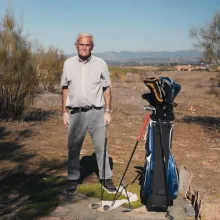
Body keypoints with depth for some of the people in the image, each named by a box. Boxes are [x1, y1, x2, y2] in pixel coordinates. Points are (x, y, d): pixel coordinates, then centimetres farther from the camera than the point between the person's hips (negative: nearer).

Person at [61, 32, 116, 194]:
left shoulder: (100, 64, -1)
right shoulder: (69, 64, 3)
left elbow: (107, 89, 3)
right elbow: (65, 88, 9)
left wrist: (108, 111, -1)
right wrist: (65, 111, 6)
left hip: (96, 112, -1)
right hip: (75, 113, 1)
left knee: (101, 147, 5)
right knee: (73, 148, 8)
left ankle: (106, 178, 17)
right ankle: (73, 180, 21)